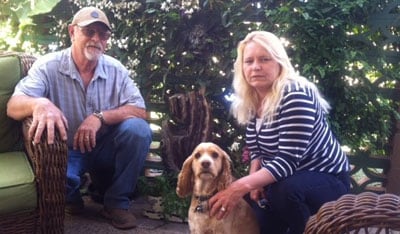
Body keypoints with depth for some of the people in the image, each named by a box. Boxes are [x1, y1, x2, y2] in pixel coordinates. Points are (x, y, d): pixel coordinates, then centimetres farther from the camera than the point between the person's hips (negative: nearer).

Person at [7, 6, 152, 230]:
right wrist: (40, 104, -48)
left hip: (104, 147, 2)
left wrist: (100, 116, -30)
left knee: (138, 129, -26)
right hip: (65, 151, -2)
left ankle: (117, 202, -7)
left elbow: (140, 111, -13)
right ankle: (70, 196, 4)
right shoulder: (48, 66, -13)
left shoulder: (116, 70, -6)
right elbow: (13, 106, -23)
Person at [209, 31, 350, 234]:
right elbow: (257, 150, 10)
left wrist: (242, 186, -40)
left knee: (283, 190, -34)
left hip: (327, 180, -8)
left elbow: (288, 160, -32)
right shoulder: (251, 102, 0)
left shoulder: (295, 95, -25)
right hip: (290, 178, 8)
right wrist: (254, 180, -10)